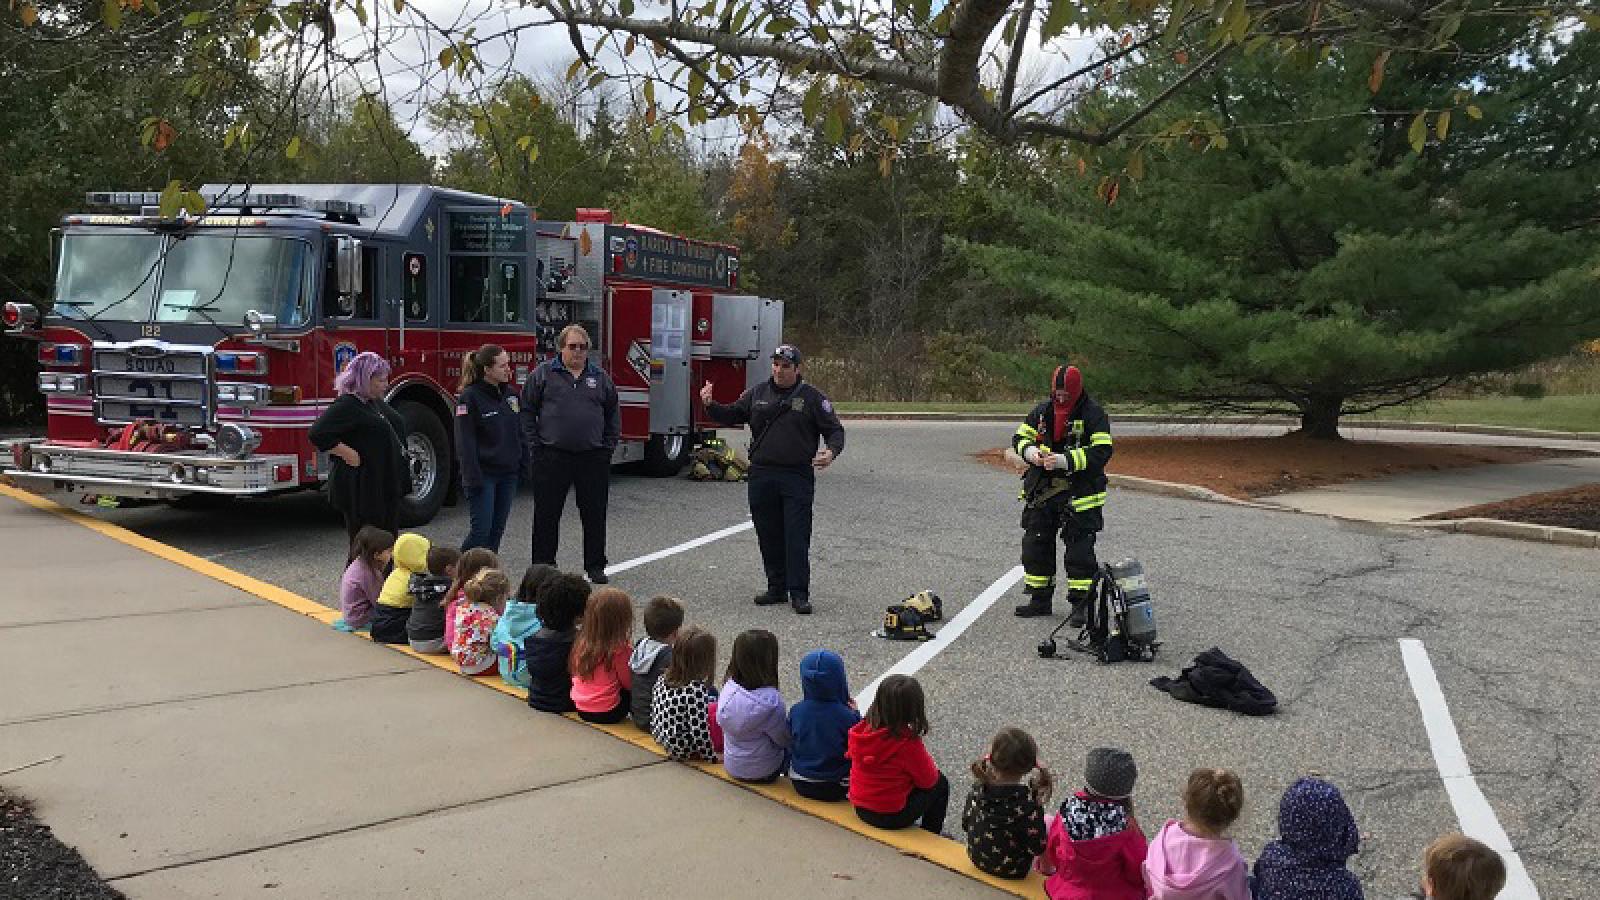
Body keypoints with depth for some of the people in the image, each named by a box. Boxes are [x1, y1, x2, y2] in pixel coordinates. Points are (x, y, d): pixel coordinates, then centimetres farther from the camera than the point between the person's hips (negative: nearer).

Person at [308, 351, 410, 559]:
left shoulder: (376, 403, 12)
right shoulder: (347, 405, -16)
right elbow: (317, 433, -27)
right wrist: (349, 455, -22)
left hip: (384, 486, 9)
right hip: (362, 490, -9)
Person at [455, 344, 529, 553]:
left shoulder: (511, 394, 10)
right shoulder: (469, 397, -11)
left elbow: (520, 432, 17)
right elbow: (465, 442, -14)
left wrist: (524, 465, 12)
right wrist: (473, 478, -19)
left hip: (508, 473, 7)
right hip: (484, 474, -7)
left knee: (497, 529, 9)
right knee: (481, 530, -8)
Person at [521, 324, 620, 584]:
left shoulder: (600, 377, 11)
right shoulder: (543, 374, 2)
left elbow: (613, 414, 16)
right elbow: (527, 411, 3)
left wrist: (608, 446, 7)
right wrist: (536, 445, -3)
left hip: (593, 459, 2)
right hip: (552, 458, -2)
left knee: (595, 514, 7)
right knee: (547, 514, 3)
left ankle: (595, 566, 18)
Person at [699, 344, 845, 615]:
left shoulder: (813, 397, 1)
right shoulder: (758, 393, 11)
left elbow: (835, 430, 2)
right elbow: (732, 415, 17)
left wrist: (831, 452, -18)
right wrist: (710, 405, -2)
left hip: (797, 478, -4)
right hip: (761, 476, 4)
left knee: (797, 537, -6)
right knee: (769, 536, 9)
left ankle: (799, 593, -2)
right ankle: (777, 588, 21)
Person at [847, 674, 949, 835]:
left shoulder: (860, 730, -9)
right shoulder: (908, 743, -26)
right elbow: (928, 780, -13)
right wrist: (927, 760, 8)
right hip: (892, 817, -6)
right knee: (940, 783, 16)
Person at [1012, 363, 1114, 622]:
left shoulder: (1093, 414, -9)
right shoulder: (1042, 411, 8)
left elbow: (1102, 451, -17)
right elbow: (1020, 437, 14)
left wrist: (1064, 460, -24)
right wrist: (1032, 452, -9)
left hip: (1079, 494, -5)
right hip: (1041, 491, 6)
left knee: (1079, 550, -3)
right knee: (1036, 545, 10)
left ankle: (1081, 604, 6)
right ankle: (1040, 600, 23)